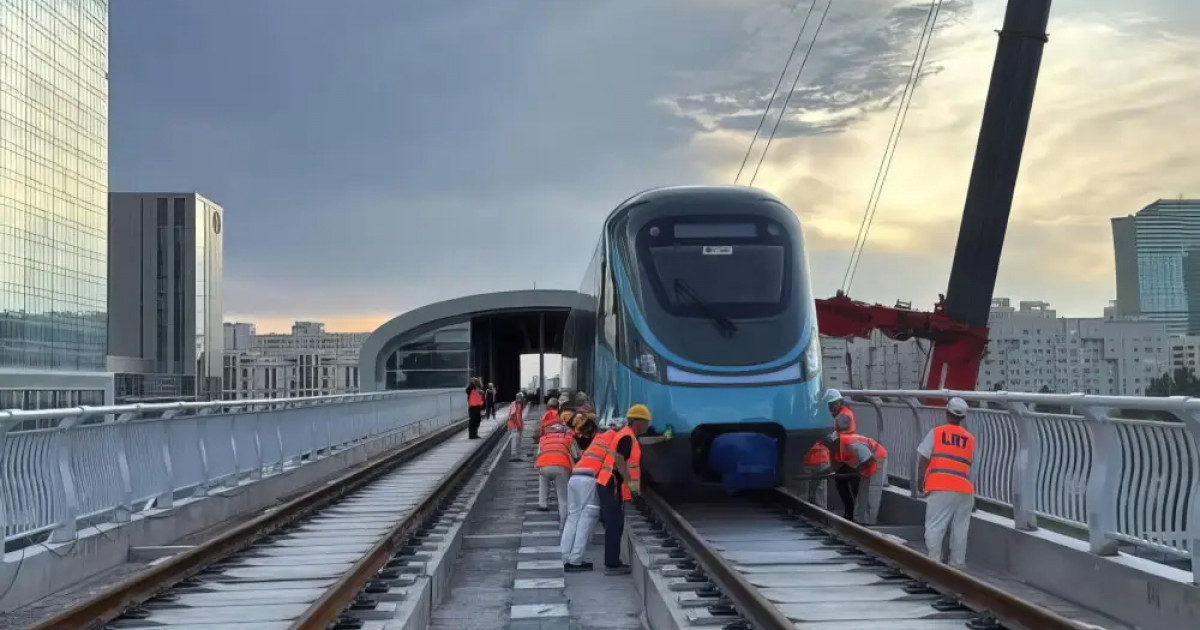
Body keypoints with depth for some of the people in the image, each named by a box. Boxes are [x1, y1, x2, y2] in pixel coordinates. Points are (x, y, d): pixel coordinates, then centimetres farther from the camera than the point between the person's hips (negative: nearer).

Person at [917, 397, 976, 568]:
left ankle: (934, 561, -9)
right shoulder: (970, 439, 12)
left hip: (940, 487, -3)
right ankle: (957, 563, 13)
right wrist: (973, 496, 23)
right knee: (960, 528, 10)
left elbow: (923, 459, -2)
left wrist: (920, 481, 10)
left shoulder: (936, 433, 3)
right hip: (964, 489, 3)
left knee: (935, 526, -3)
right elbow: (973, 469, 14)